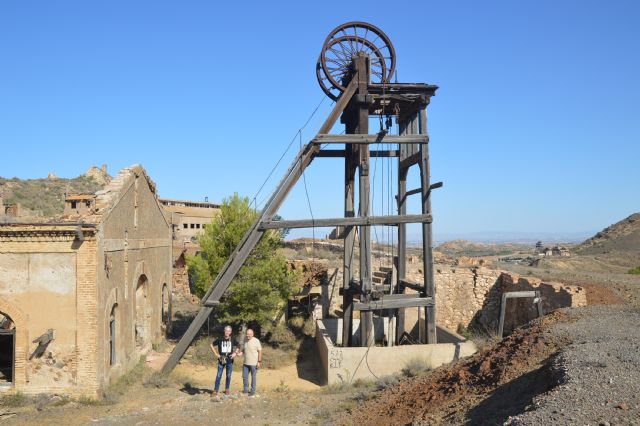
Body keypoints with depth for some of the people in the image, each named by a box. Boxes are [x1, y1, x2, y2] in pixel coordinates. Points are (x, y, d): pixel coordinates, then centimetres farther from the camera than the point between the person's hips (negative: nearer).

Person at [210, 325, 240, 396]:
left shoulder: (233, 339, -1)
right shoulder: (220, 339, -4)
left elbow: (237, 347, 12)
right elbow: (212, 345, 7)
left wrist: (235, 353, -4)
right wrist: (216, 353, 0)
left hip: (230, 360, 1)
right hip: (221, 360, -1)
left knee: (228, 376, 9)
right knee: (218, 376, -1)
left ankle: (227, 389, 24)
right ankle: (216, 390, 6)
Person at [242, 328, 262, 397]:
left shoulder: (256, 341, -12)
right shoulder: (245, 341, 7)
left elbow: (260, 351, -10)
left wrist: (259, 362, -14)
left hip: (254, 363, -6)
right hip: (246, 363, 6)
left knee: (253, 377, 4)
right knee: (244, 377, 9)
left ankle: (253, 391, 14)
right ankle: (246, 390, 21)